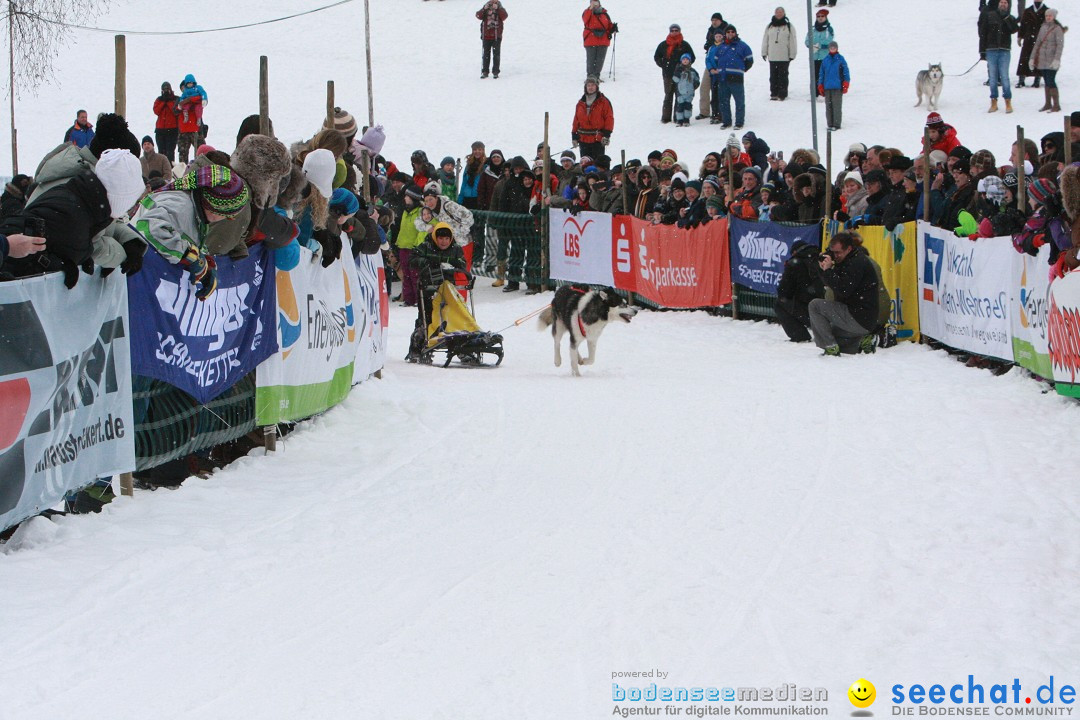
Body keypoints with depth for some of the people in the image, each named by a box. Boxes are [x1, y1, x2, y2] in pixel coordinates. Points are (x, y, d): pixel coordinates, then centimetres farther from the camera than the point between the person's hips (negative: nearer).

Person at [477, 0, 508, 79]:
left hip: (496, 36, -1)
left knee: (496, 54, -1)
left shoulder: (500, 10, 3)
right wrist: (484, 9, -23)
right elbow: (478, 16, -10)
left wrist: (498, 8, -24)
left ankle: (495, 72, 4)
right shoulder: (485, 10, 7)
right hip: (486, 36, 1)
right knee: (486, 54, 5)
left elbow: (504, 16, -16)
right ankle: (484, 72, 10)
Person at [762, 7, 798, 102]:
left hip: (784, 57, -3)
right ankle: (774, 93, 11)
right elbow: (765, 40, 14)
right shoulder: (769, 27, 11)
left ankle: (782, 94, 0)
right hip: (772, 57, 3)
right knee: (773, 76, 6)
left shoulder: (789, 26, 2)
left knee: (783, 76, -2)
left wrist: (792, 55, -4)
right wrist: (764, 53, 9)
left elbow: (792, 42, 1)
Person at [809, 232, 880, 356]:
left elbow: (843, 291, -24)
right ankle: (862, 340, 13)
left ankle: (831, 348, -16)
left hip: (859, 319, -11)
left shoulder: (858, 263, -17)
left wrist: (828, 270, -21)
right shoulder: (848, 260, 15)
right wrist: (824, 269, -2)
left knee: (815, 305, -16)